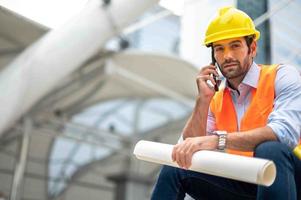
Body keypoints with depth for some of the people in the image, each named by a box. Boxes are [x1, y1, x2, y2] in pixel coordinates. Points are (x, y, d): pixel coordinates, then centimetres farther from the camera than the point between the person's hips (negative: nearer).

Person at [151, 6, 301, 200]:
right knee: (176, 167, -8)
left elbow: (285, 133, -26)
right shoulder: (216, 99, 8)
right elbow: (190, 148, -1)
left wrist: (217, 139, -36)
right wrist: (203, 98, -7)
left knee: (270, 150, -34)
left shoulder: (282, 76, -7)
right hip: (243, 184, 4)